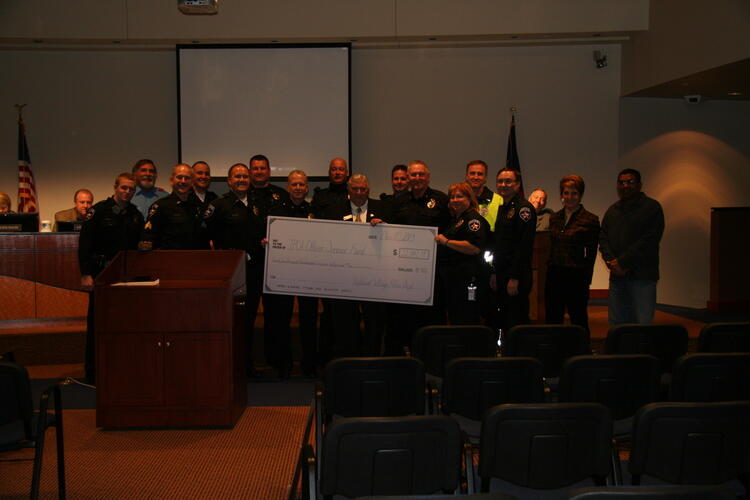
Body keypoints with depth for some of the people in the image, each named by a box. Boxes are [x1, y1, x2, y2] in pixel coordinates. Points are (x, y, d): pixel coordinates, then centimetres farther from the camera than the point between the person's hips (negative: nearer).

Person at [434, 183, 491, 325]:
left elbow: (475, 248, -23)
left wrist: (446, 241, -19)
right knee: (453, 320, 13)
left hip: (466, 279, -10)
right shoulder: (455, 220, 23)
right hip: (451, 279, 10)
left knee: (466, 323, -11)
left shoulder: (474, 219, -8)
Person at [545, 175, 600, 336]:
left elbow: (591, 254, -4)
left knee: (579, 322, 3)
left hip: (576, 276, -5)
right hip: (554, 276, 5)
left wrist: (586, 280, -8)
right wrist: (550, 271, 9)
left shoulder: (590, 220, -4)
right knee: (552, 321, 8)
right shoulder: (554, 218, 12)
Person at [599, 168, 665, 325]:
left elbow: (649, 241, -10)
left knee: (643, 323, -9)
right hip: (617, 276, 6)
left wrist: (622, 262, -12)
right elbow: (603, 239, 13)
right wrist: (611, 262, -5)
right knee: (616, 323, 5)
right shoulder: (612, 211, 20)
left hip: (642, 276, -5)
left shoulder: (651, 207, 0)